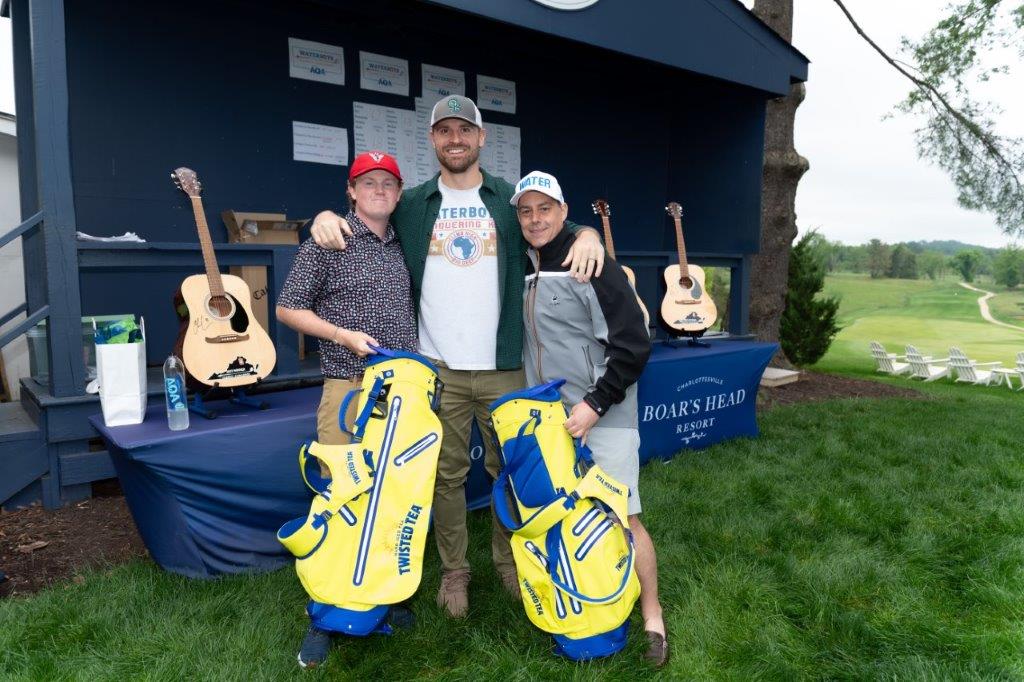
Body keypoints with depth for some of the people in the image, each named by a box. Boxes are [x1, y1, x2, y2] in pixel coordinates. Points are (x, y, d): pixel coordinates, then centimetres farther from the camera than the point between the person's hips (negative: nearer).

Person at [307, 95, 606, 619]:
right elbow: (364, 211, 16)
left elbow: (561, 231, 11)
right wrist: (326, 216, -6)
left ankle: (509, 561, 30)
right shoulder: (411, 206, 8)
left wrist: (587, 234, -13)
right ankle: (453, 570, 25)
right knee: (447, 474, 8)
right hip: (437, 368, 0)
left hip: (503, 366, 0)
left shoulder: (512, 200, 7)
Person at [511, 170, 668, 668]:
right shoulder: (522, 270, 10)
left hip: (602, 418, -6)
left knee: (622, 518, -2)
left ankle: (652, 620, 15)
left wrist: (595, 403, -17)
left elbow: (633, 344, -14)